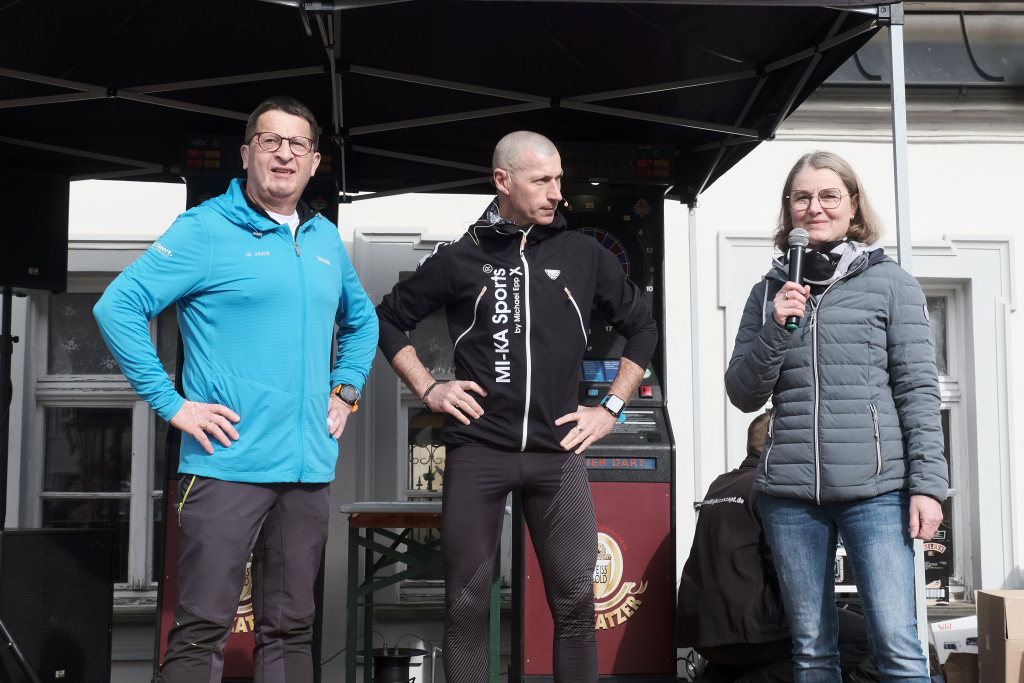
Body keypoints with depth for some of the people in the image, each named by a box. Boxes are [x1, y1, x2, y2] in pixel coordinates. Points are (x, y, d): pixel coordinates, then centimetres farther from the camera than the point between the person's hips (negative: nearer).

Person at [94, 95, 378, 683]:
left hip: (310, 468, 6)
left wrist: (346, 390, 15)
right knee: (202, 629, -5)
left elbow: (362, 320, 30)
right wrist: (172, 403, -13)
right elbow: (118, 307, -10)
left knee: (292, 629, 13)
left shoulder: (326, 239, 14)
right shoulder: (206, 229, -5)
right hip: (229, 462, -6)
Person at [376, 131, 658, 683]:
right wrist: (428, 389, 5)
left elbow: (642, 328, 17)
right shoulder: (461, 258, 5)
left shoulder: (584, 255, 7)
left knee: (576, 600, 2)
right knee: (466, 602, 5)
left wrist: (612, 407, 9)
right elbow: (389, 319, 15)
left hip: (557, 451, 1)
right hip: (476, 450, -1)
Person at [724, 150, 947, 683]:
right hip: (790, 492, 3)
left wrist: (928, 482, -6)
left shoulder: (890, 283, 4)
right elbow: (744, 396, 8)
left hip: (876, 488, -3)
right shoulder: (771, 291, 12)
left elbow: (918, 388, 1)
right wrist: (774, 329, -8)